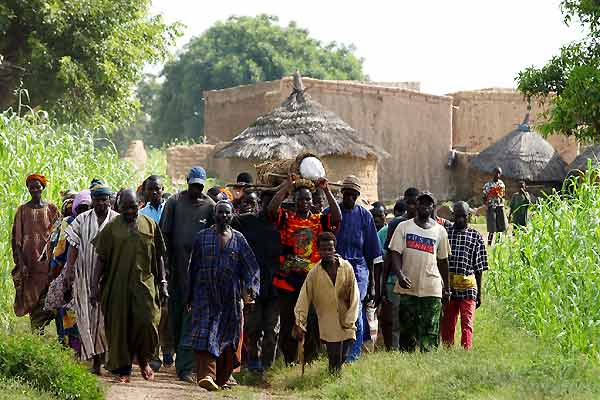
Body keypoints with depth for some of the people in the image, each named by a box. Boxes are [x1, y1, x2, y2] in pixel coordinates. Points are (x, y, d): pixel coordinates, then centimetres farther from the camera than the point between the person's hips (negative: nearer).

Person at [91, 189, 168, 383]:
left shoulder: (150, 225, 7)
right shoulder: (112, 227, 3)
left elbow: (158, 256, 11)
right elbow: (101, 258, 4)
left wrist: (162, 282, 6)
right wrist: (95, 285, -2)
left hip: (144, 282, 0)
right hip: (118, 285, 0)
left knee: (147, 321, -11)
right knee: (120, 325, 0)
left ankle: (144, 360, 12)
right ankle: (123, 369, 9)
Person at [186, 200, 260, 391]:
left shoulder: (238, 239, 9)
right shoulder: (202, 237, 7)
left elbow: (251, 266, 5)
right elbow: (193, 267, 10)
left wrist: (249, 288, -9)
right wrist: (191, 296, 9)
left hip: (230, 295, 2)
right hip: (206, 293, -2)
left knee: (227, 337, 5)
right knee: (206, 332, -15)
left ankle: (221, 378, 16)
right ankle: (206, 374, -26)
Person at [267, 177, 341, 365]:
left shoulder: (319, 221, 8)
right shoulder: (286, 219, 5)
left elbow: (337, 217, -9)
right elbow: (271, 208, -12)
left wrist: (326, 190, -9)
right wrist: (287, 186, -11)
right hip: (288, 281, -1)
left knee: (312, 325, 2)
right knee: (288, 325, 6)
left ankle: (310, 362, 11)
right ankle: (289, 362, 13)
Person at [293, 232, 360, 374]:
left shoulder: (347, 268, -1)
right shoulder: (314, 274, -3)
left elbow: (354, 296, 2)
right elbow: (304, 300, -2)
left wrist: (350, 321, -3)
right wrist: (299, 324, -8)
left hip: (346, 326, 1)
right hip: (329, 324, -1)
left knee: (345, 360, -1)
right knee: (334, 363, -10)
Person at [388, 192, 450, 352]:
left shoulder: (440, 231, 10)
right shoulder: (404, 227, 6)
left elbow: (442, 260, 16)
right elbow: (395, 253, -1)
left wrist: (446, 288, 18)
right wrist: (400, 275, -18)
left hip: (432, 289, 0)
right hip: (408, 287, 0)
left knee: (430, 332, -6)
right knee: (407, 329, 5)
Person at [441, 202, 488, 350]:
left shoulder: (476, 237, 8)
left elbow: (479, 268, 10)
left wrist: (479, 294, 9)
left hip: (468, 286, -1)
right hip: (447, 285, 1)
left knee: (467, 324, -8)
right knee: (447, 323, 6)